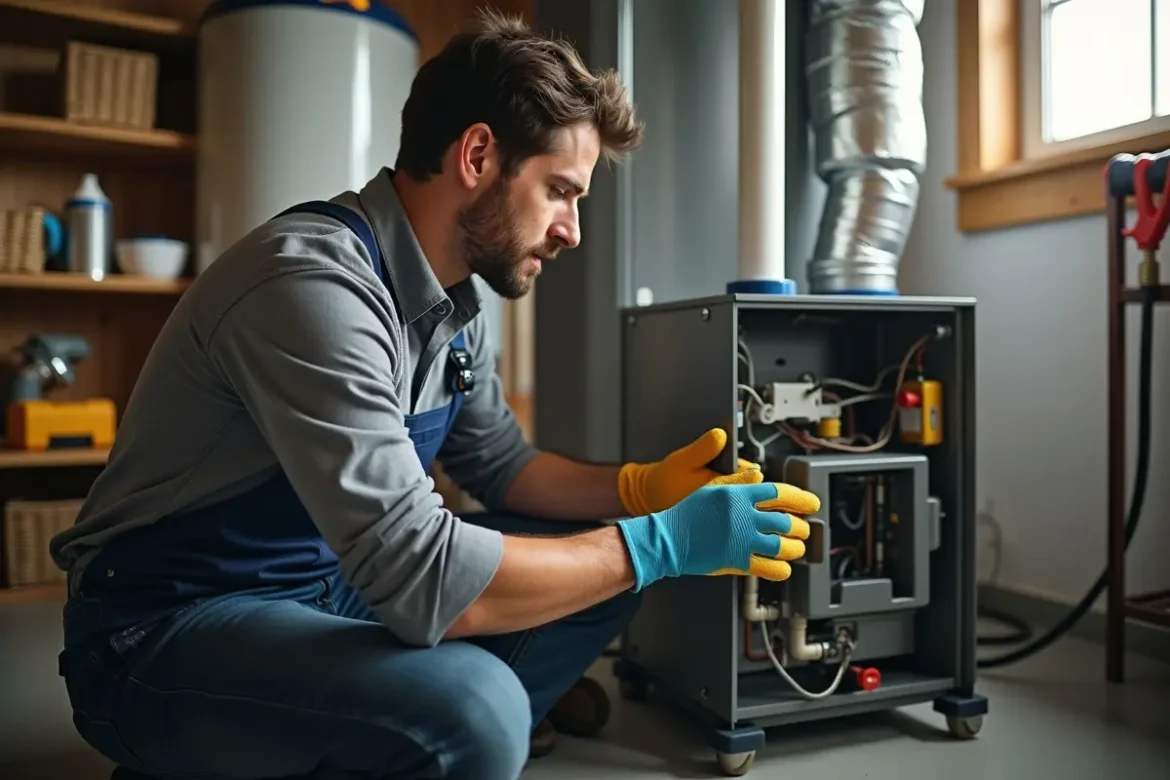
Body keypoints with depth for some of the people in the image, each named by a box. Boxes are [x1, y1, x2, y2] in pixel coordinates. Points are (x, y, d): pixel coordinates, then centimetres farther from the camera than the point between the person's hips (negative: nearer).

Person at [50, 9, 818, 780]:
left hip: (329, 586, 8)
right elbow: (423, 578, -33)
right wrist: (659, 542, -23)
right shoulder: (315, 282, -28)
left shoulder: (453, 301, 0)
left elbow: (502, 466, 11)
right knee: (470, 710, -34)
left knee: (601, 558, 0)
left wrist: (641, 488, -5)